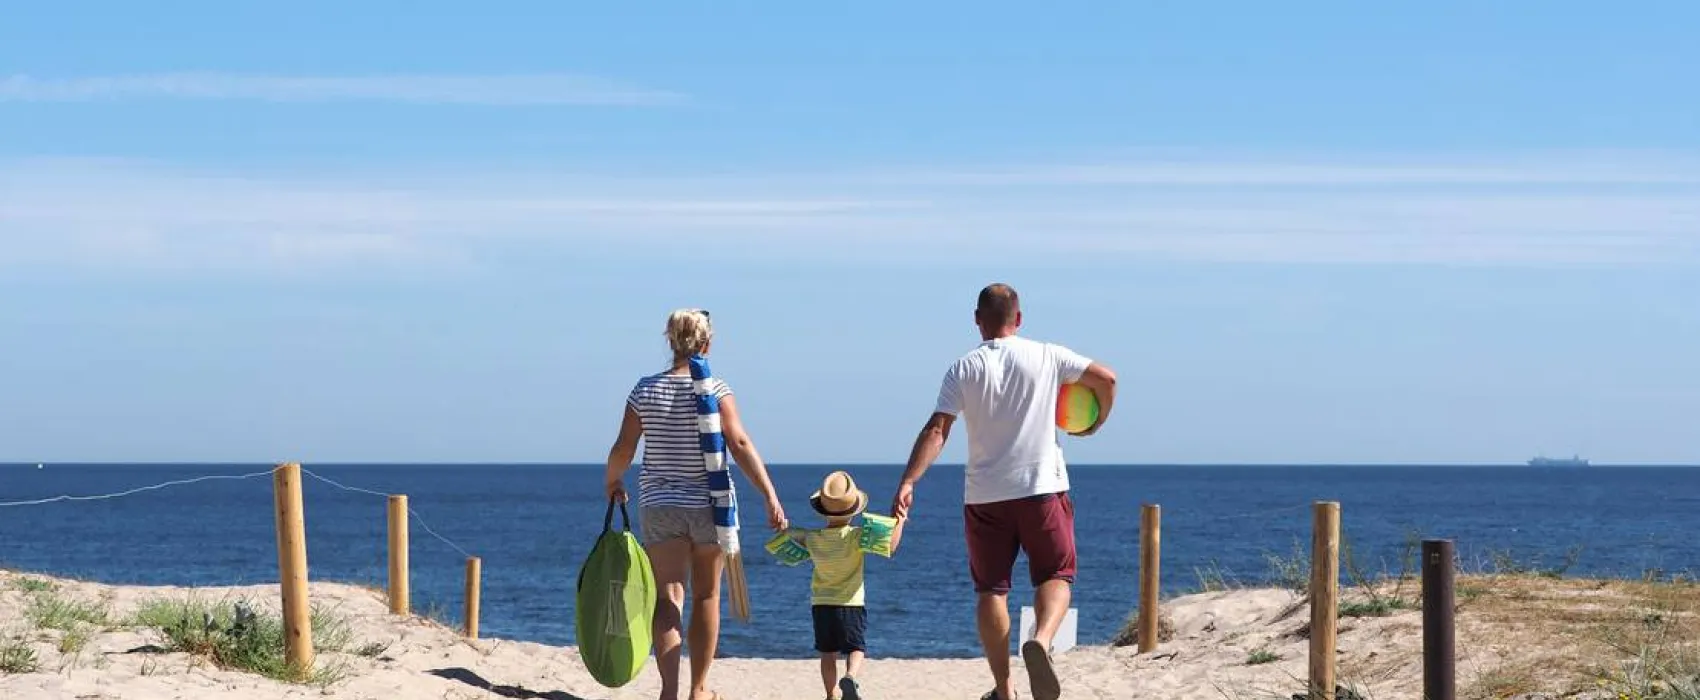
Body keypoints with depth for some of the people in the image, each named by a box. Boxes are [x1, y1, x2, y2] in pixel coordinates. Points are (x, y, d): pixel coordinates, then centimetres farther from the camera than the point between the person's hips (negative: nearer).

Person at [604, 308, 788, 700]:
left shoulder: (646, 390, -1)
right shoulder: (714, 390, -8)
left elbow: (623, 450, -1)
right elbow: (740, 445, -17)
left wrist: (612, 482, 19)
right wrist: (771, 496, -18)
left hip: (658, 506, 1)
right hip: (708, 506, -1)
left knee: (667, 598, -1)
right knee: (706, 597, 14)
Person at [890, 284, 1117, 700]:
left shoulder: (964, 369, -2)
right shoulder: (1047, 357, 0)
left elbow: (937, 430, -11)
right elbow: (1105, 378, 2)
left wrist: (908, 483, -15)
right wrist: (1096, 423, 21)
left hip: (984, 496, 0)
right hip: (1043, 489, 0)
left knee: (991, 588, 9)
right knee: (1055, 575, 8)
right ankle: (1041, 641, -23)